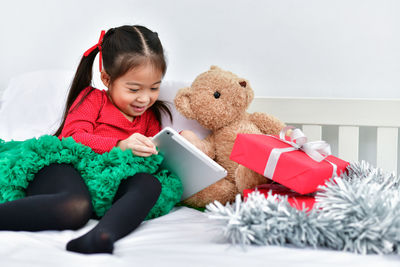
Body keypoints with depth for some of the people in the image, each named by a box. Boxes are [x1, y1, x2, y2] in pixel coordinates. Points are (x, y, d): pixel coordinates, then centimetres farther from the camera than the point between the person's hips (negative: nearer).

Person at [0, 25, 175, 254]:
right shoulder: (93, 99, 11)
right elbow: (73, 138, -5)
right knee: (76, 207, -41)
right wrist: (120, 145, -20)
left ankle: (102, 235, -56)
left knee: (150, 184, -31)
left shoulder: (149, 116, 27)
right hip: (67, 169, -4)